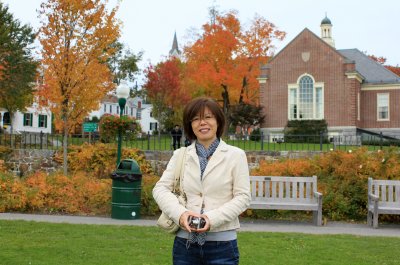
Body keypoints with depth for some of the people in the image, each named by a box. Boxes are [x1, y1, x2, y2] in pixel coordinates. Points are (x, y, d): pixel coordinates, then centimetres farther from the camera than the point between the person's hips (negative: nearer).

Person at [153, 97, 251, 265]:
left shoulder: (236, 155, 2)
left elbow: (242, 197, -3)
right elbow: (160, 189, 2)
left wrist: (214, 218, -17)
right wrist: (180, 213, -16)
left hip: (221, 243, -2)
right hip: (185, 242, 2)